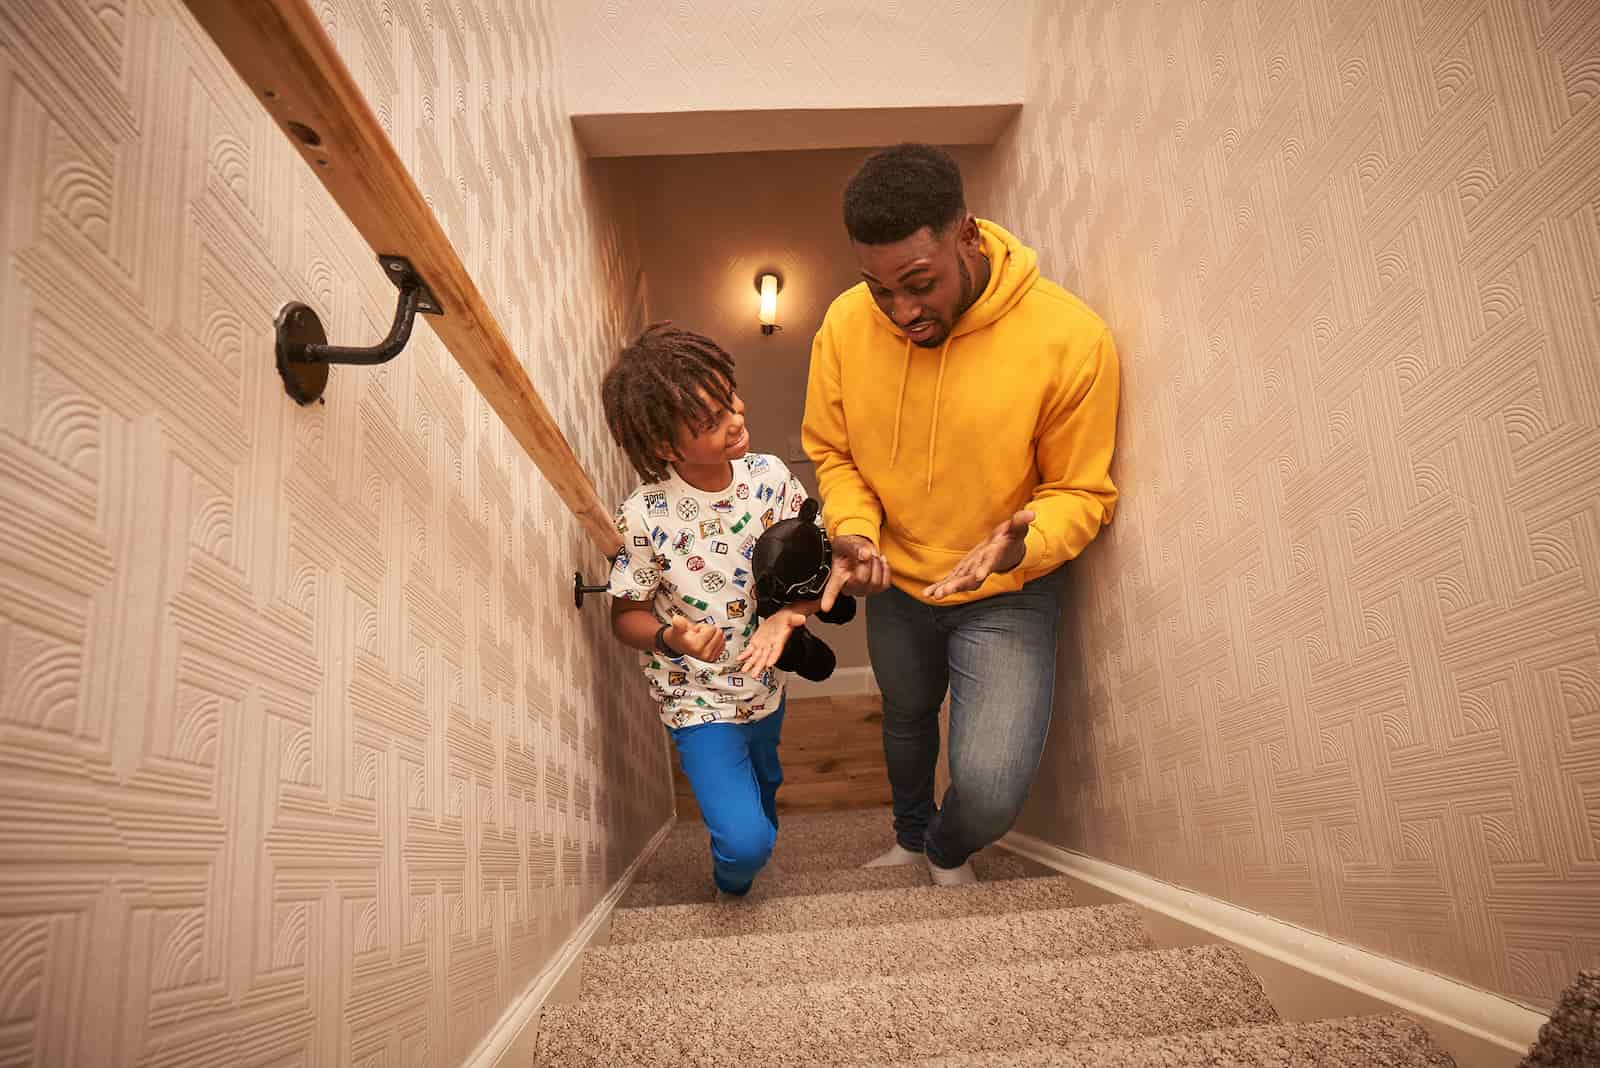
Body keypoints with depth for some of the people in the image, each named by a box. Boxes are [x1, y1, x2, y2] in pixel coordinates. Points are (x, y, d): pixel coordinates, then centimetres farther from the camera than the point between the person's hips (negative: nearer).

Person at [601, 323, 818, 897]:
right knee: (744, 841, -15)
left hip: (766, 684, 5)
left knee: (764, 787, 30)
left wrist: (786, 615, -25)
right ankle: (730, 885, 22)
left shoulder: (770, 476, -14)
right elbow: (626, 616, -11)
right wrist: (668, 637, -33)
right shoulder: (643, 519, -25)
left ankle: (755, 846, 64)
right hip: (700, 700, -5)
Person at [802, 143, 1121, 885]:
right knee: (905, 720, 28)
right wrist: (853, 529, -21)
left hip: (1006, 595, -3)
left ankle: (949, 853, 22)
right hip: (897, 582, 4)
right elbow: (831, 451, -2)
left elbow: (1082, 491, -16)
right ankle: (909, 837, 61)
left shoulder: (1070, 337, -26)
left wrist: (1025, 541, -36)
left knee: (991, 789, -17)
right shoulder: (845, 326, -17)